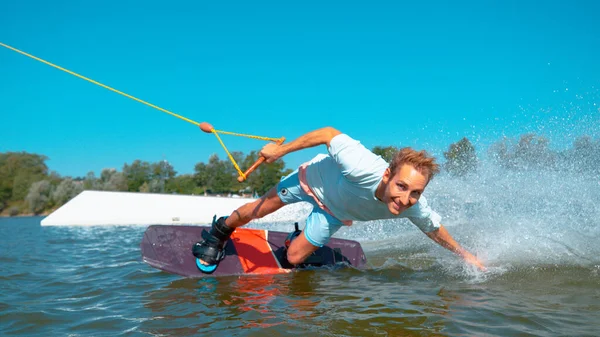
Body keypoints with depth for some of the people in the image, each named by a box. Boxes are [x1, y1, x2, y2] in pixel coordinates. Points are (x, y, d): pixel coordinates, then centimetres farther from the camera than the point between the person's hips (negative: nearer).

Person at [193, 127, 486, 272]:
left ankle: (302, 240, 41)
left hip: (334, 210, 3)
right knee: (257, 210, 13)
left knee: (294, 258, 4)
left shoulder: (416, 208, -33)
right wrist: (280, 149, -25)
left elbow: (435, 230, -10)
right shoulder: (364, 169, -47)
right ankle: (218, 234, 43)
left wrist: (465, 254, 3)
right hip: (315, 177, -3)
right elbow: (330, 133, -33)